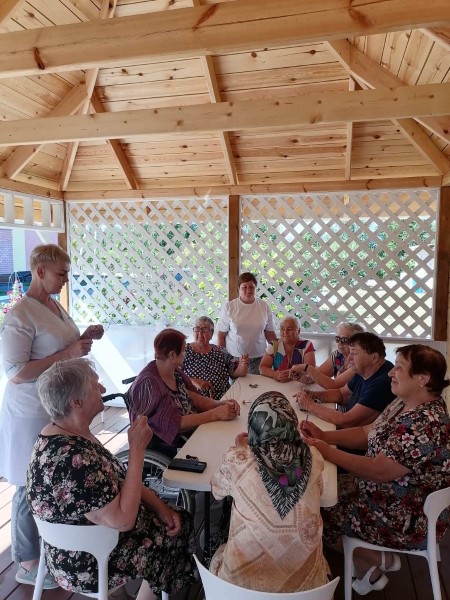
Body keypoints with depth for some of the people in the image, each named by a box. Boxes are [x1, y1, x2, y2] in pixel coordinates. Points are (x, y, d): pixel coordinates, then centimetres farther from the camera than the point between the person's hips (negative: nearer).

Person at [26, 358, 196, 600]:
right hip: (88, 563, -8)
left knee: (178, 519, 12)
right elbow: (123, 519, -32)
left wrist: (160, 507, -3)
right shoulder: (70, 459, -36)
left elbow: (116, 478, 3)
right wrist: (137, 449, -28)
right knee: (178, 531, 8)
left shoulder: (68, 433, -5)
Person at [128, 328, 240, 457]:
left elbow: (195, 398, 3)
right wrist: (215, 414, -25)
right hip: (170, 447, -7)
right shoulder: (149, 383, -22)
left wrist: (221, 404, -15)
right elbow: (173, 423, -25)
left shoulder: (175, 372, 3)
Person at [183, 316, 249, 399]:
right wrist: (194, 381, -19)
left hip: (223, 399, 3)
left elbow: (236, 373, 10)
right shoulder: (184, 351, 4)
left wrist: (242, 364, -11)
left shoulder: (221, 352, 12)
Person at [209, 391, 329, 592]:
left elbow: (217, 491, 3)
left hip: (243, 578, -1)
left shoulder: (236, 460, -20)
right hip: (304, 577, 2)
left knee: (218, 556, 32)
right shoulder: (312, 459, -14)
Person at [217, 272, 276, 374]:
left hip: (258, 358, 2)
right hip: (234, 358, -1)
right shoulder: (229, 307, -3)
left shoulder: (264, 307, 2)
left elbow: (270, 334, 8)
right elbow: (221, 335, -1)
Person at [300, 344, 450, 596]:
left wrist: (326, 451, -24)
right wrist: (324, 435, -9)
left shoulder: (426, 426, -32)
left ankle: (380, 560, 20)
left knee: (320, 515, 1)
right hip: (388, 498, 9)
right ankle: (370, 569, 23)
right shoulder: (404, 404, -2)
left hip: (409, 520, -9)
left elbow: (379, 471, -30)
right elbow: (368, 433, 4)